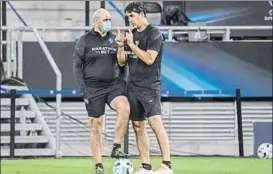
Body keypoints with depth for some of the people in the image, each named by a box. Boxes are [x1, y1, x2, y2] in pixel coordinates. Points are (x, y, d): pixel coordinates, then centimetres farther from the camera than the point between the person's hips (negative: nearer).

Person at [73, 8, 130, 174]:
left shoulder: (114, 39, 9)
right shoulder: (85, 40, 0)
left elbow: (122, 62, 17)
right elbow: (77, 65, 1)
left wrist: (122, 82, 7)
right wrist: (83, 89, -7)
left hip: (114, 85, 2)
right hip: (93, 87, -2)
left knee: (125, 107, -28)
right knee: (96, 125, 1)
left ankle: (117, 148, -17)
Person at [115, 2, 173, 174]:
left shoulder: (154, 34, -7)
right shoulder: (132, 34, 13)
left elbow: (149, 59, -17)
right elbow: (122, 61, 14)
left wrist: (131, 44, -15)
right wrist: (121, 46, -4)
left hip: (150, 87, -7)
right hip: (133, 87, 7)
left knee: (156, 123, -17)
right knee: (138, 127, 5)